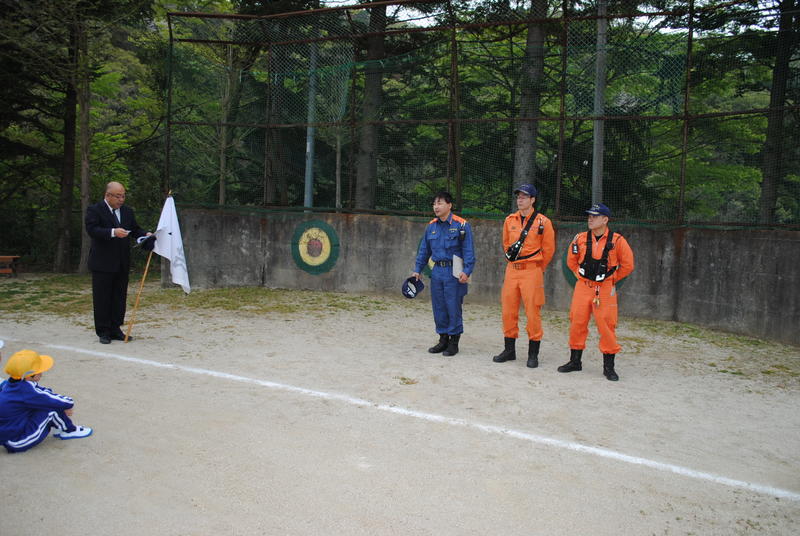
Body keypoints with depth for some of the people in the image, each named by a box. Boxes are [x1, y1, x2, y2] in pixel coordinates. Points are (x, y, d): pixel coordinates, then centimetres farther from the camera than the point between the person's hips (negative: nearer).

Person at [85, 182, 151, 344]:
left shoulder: (128, 211, 13)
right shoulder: (94, 210, -5)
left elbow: (135, 229, 14)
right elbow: (92, 229, -18)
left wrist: (145, 235, -7)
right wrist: (112, 232, -31)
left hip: (122, 263, 6)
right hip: (102, 263, -5)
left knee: (120, 297, 10)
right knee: (102, 298, 1)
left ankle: (115, 329, 19)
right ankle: (103, 332, 10)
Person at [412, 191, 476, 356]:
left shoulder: (461, 225, -7)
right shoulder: (431, 226, 11)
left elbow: (468, 250, -9)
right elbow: (424, 250, 18)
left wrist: (467, 271, -17)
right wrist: (417, 270, 14)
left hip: (454, 273, -5)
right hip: (437, 271, 6)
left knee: (453, 307, -1)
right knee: (438, 307, 10)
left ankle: (454, 341, 12)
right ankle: (443, 339, 23)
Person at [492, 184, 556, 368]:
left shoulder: (543, 222, -4)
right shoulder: (509, 220, 9)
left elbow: (548, 249, 2)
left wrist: (537, 268, 8)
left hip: (532, 271, -5)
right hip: (511, 270, 5)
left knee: (533, 312, -3)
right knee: (508, 311, 8)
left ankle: (533, 354, 8)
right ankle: (509, 350, 20)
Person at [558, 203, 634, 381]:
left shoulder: (617, 240, -6)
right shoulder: (580, 238, 2)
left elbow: (627, 265, 3)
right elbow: (571, 261, 16)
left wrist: (611, 279, 5)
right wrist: (581, 275, 11)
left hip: (605, 289, -3)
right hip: (582, 286, 3)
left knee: (607, 326, -2)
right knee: (577, 323, 5)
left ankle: (609, 366, 10)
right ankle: (575, 361, 19)